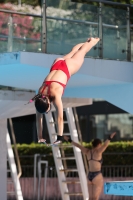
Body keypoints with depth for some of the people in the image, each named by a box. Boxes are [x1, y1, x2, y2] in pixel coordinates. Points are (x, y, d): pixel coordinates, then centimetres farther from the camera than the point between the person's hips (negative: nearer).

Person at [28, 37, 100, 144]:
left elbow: (60, 118, -39)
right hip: (57, 65, 4)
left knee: (82, 52, 26)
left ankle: (92, 41, 56)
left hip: (68, 66, -4)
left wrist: (59, 137, -40)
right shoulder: (40, 96, -26)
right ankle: (88, 41, 64)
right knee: (72, 52, 33)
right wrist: (40, 137, -19)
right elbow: (39, 118, -18)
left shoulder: (55, 94, -39)